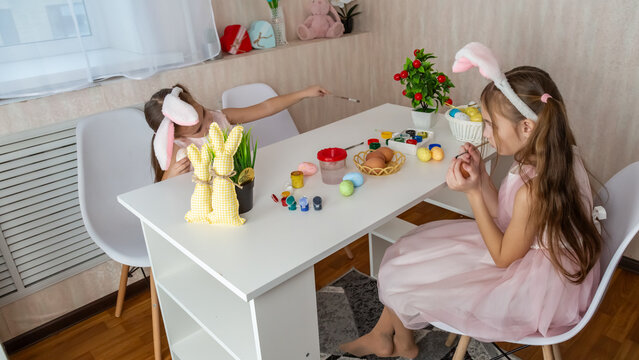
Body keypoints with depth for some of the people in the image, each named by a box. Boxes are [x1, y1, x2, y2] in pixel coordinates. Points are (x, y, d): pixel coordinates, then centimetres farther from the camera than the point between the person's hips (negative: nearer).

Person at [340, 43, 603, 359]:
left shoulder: (534, 189, -35)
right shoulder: (556, 156, -7)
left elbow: (502, 257, -20)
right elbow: (503, 216, 0)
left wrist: (473, 192, -24)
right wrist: (481, 175, -14)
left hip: (531, 290, -9)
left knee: (400, 276, -3)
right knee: (408, 247, 8)